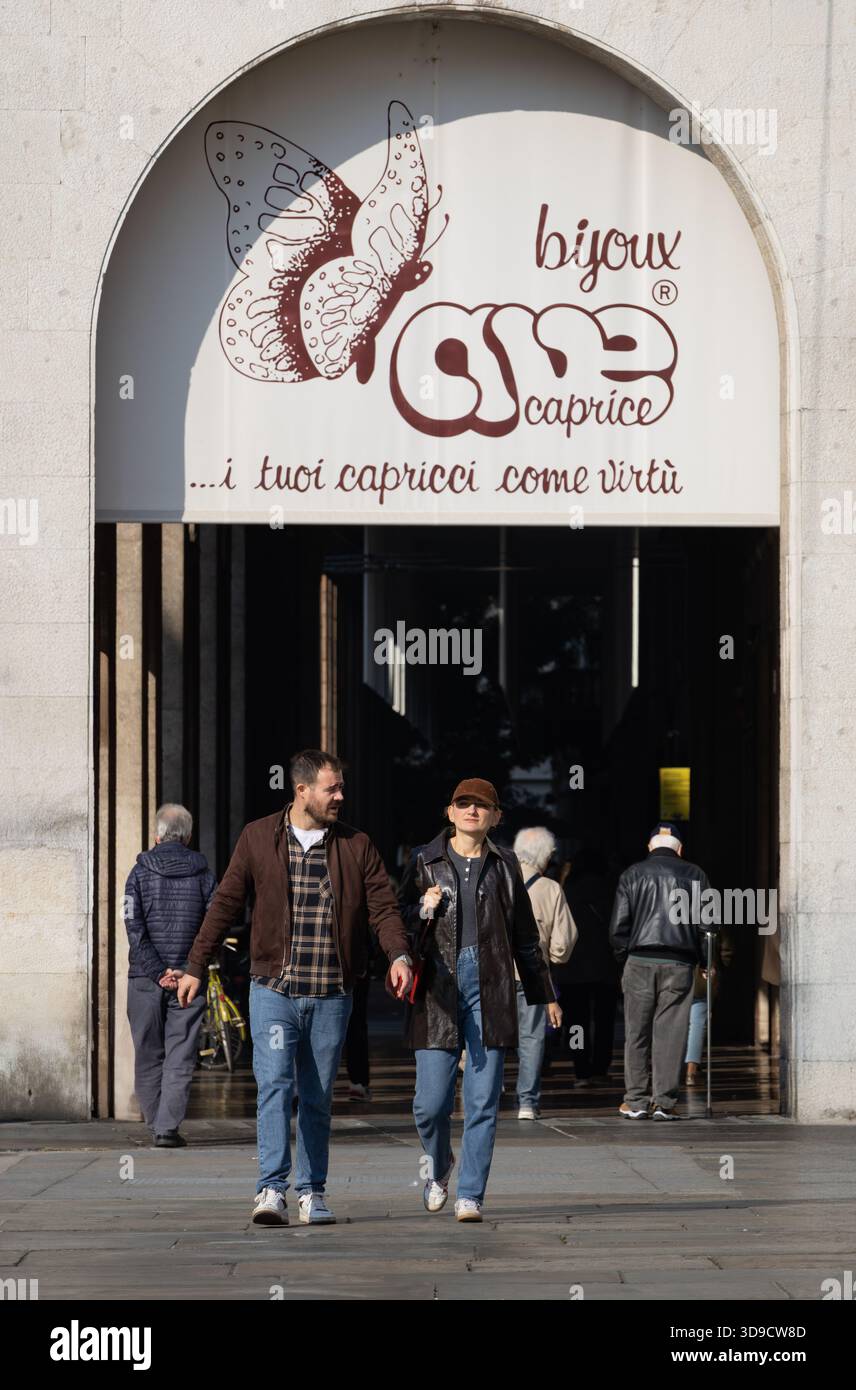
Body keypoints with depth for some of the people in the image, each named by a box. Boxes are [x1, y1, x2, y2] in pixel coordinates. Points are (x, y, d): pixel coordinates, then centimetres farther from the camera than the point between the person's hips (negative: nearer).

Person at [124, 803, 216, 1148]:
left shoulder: (140, 873, 1)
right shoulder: (202, 873, 2)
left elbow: (134, 928, -8)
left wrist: (158, 972, -9)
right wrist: (189, 969, -2)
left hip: (147, 977, 0)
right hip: (189, 978, 0)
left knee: (149, 1055, 11)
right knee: (180, 1055, 1)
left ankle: (157, 1125, 15)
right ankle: (169, 1127, -9)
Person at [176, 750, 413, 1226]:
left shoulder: (356, 846, 5)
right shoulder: (258, 838, 3)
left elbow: (383, 906, 1)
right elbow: (226, 904, 7)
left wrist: (399, 955, -18)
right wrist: (195, 967, 5)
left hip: (330, 995, 2)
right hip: (273, 990, -2)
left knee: (318, 1098, 7)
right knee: (275, 1085, -14)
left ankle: (311, 1193, 16)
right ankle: (271, 1190, -15)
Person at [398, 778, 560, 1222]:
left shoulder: (503, 864, 11)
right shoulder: (425, 861, 6)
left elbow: (525, 935, 19)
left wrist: (545, 994, 21)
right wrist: (423, 909, -10)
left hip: (489, 987, 1)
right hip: (438, 987, -1)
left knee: (482, 1101, -3)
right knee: (431, 1101, -3)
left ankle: (470, 1196, 4)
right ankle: (439, 1167, 27)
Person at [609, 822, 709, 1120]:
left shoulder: (633, 874, 7)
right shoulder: (695, 875, 7)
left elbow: (618, 926, 3)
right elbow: (706, 924, 4)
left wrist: (623, 958, 14)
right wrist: (706, 963, 14)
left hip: (640, 961, 0)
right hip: (679, 964, 0)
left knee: (637, 1032, 6)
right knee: (670, 1032, 1)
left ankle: (636, 1101, 6)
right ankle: (664, 1102, -2)